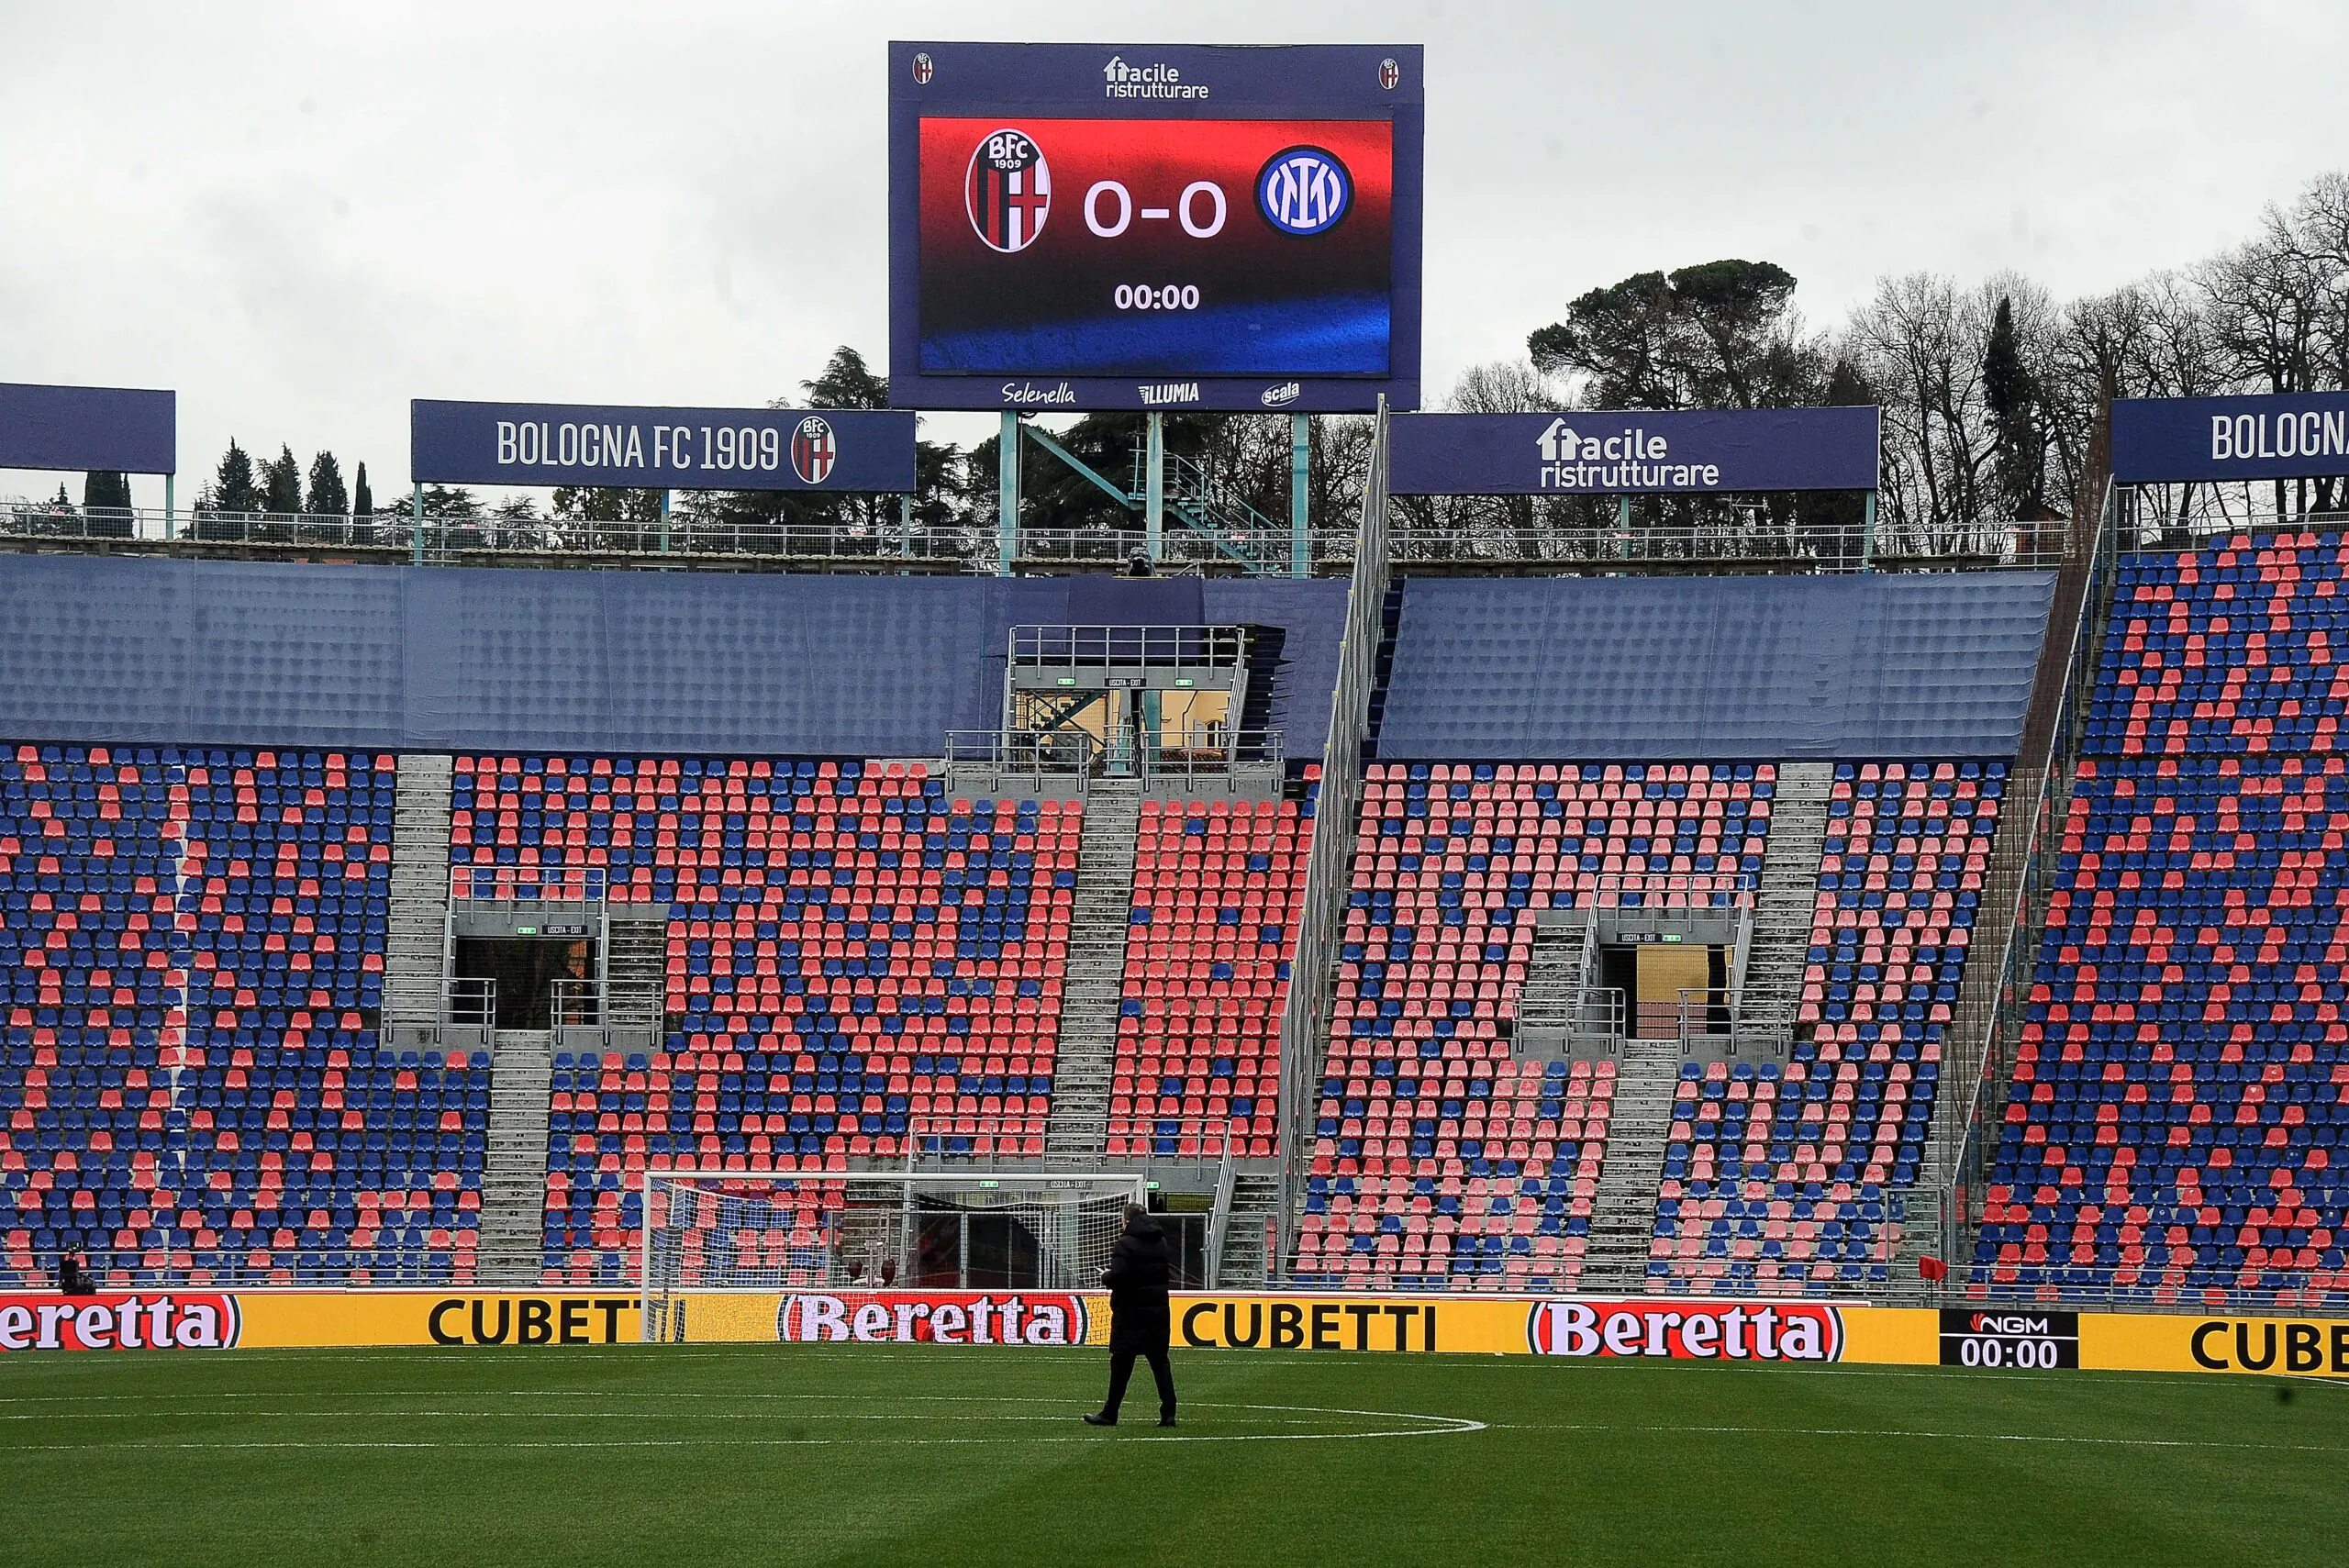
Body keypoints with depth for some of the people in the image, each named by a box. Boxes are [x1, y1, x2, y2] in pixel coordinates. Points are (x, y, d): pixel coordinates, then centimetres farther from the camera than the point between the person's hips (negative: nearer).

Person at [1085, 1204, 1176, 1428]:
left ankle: (1109, 1414, 9)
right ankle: (1168, 1413, 0)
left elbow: (1117, 1277, -21)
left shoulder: (1126, 1244, -13)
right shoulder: (1160, 1243, 9)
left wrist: (1105, 1276, -1)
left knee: (1121, 1363, 2)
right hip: (1158, 1309, 6)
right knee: (1159, 1360, 7)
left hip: (1131, 1311, -6)